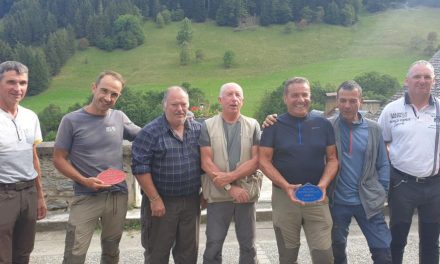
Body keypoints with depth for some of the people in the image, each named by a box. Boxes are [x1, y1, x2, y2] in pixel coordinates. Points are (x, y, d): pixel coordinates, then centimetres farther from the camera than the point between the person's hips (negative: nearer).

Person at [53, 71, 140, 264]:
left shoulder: (120, 118, 2)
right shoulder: (72, 120, -8)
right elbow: (59, 159, -5)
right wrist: (84, 181, -18)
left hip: (118, 195, 4)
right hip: (86, 197, -3)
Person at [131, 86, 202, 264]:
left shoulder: (198, 130, 5)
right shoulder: (150, 132, -9)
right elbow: (140, 167, -13)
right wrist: (154, 199, -15)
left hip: (191, 201, 4)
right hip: (162, 202, -4)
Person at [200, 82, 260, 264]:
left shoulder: (253, 125, 2)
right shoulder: (207, 126, -1)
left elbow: (256, 160, -6)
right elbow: (206, 163, -8)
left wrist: (230, 176, -18)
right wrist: (231, 187, -14)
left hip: (246, 193, 1)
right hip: (218, 195, -1)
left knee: (248, 245, 13)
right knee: (213, 246, 8)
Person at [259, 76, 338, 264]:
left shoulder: (323, 124, 4)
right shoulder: (274, 126, -1)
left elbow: (332, 159, 6)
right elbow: (264, 161, -5)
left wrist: (323, 185, -12)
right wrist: (286, 186, -18)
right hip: (284, 197, 0)